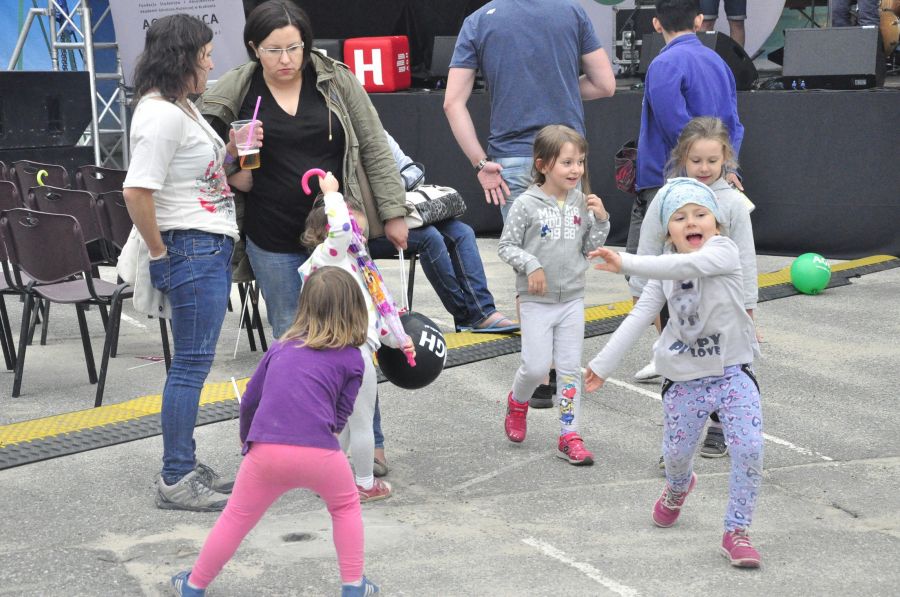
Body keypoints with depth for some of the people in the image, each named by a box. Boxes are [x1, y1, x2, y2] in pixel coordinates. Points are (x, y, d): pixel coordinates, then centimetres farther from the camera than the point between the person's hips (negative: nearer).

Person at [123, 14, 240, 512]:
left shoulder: (182, 107, 16)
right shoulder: (161, 114, -16)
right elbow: (136, 191, -24)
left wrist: (232, 151, 6)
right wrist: (160, 253, -16)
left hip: (212, 247, 10)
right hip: (191, 249, -10)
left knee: (193, 363, 14)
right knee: (191, 365, -6)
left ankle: (184, 467, 21)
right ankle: (175, 482, -1)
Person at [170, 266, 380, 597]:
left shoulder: (281, 346, 20)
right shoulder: (351, 358, 11)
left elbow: (249, 400, 23)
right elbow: (339, 418, 9)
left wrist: (246, 439, 40)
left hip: (267, 451, 2)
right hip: (318, 452, -2)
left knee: (236, 519, 18)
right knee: (346, 508, 25)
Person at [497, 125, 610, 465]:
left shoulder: (582, 203, 2)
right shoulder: (527, 204, -11)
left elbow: (589, 248, 7)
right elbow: (506, 246, -6)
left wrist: (600, 219, -7)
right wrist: (531, 265, -19)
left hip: (573, 299, 4)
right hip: (537, 300, -4)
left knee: (570, 368, 5)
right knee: (536, 366, -4)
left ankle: (569, 436, 11)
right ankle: (517, 402, 30)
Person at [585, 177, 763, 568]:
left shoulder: (724, 251, -15)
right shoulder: (663, 272, 1)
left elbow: (685, 265, -35)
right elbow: (639, 317, 4)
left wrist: (626, 263, -41)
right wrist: (603, 364, 0)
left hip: (732, 372, -4)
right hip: (684, 378, 4)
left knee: (750, 449, -15)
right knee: (676, 453, 13)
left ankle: (736, 533, 1)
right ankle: (679, 487, 52)